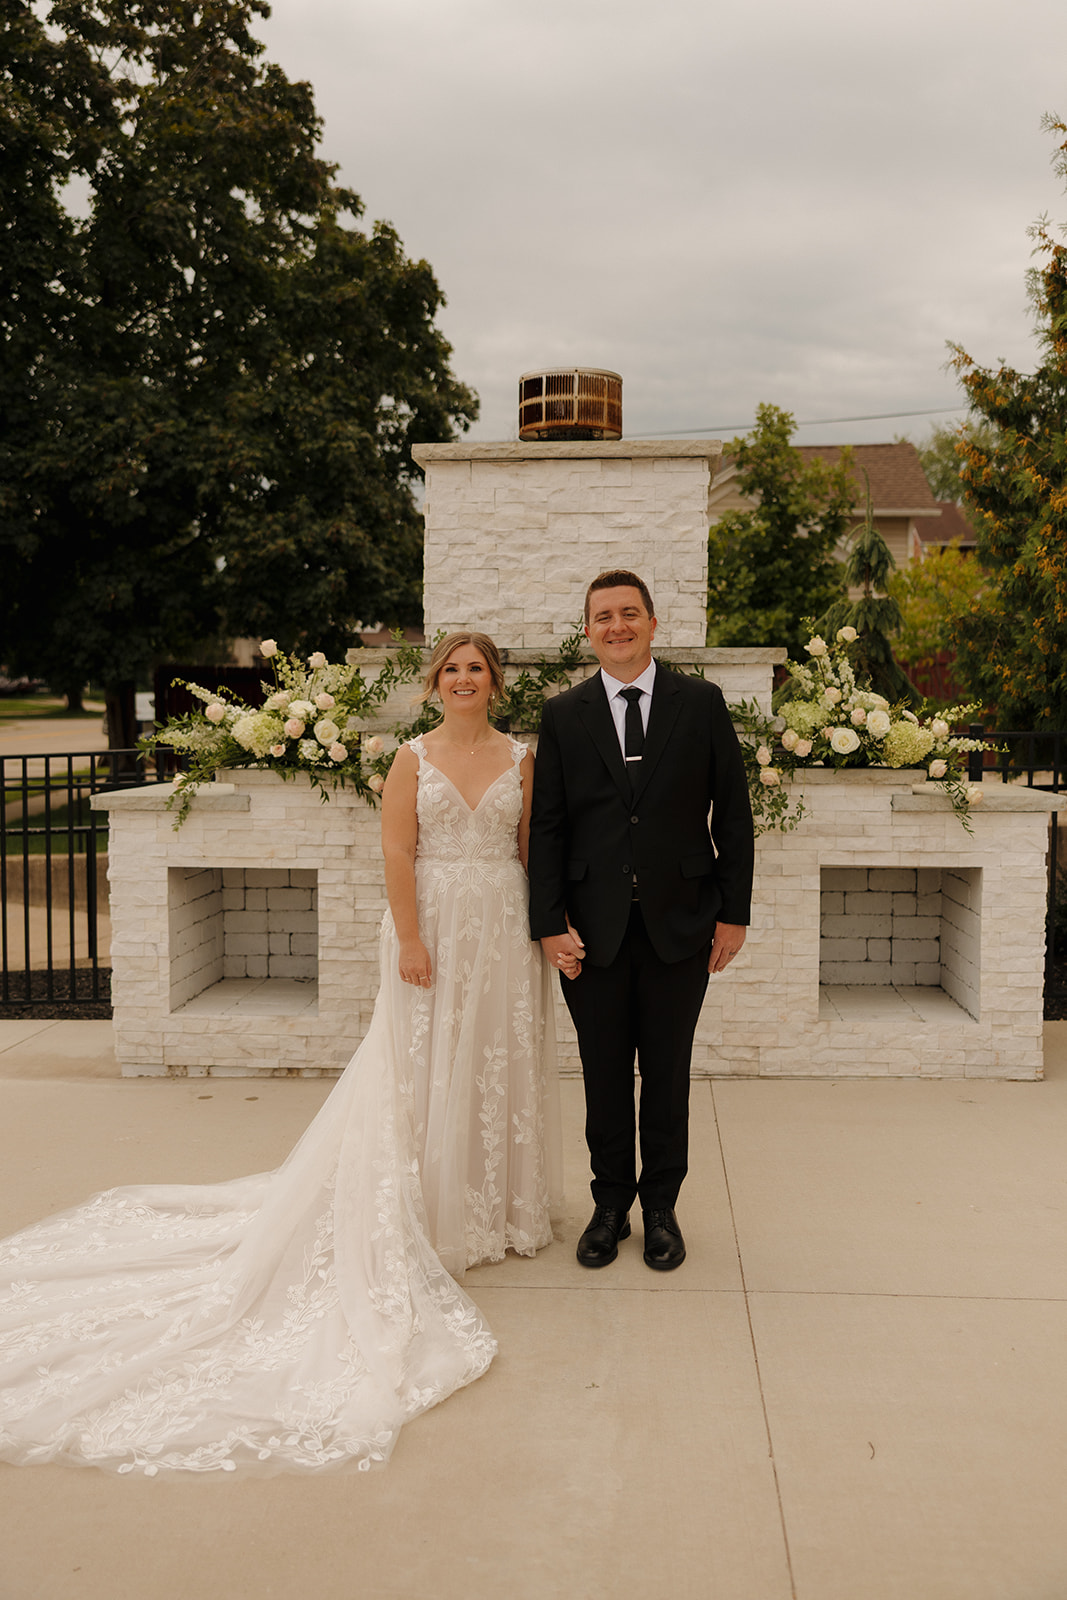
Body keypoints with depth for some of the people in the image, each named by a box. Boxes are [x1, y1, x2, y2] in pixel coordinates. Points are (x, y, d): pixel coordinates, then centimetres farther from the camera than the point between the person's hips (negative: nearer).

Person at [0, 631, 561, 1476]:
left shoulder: (521, 758, 6)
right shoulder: (413, 757, -1)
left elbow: (533, 847, 6)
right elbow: (397, 850, -7)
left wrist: (546, 929, 0)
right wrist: (410, 937, -14)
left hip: (503, 932, 3)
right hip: (433, 926, -2)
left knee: (501, 1064, 10)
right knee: (424, 1070, 4)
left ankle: (499, 1206, 26)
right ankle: (433, 1215, 18)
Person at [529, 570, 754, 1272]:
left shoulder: (701, 702, 3)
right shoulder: (563, 715, 4)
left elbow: (733, 813, 3)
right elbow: (547, 826, 3)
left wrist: (734, 913, 0)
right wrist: (551, 924, -5)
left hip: (679, 924, 0)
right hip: (595, 928, 1)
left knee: (668, 1075, 10)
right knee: (604, 1077, 10)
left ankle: (661, 1207, 27)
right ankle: (610, 1204, 27)